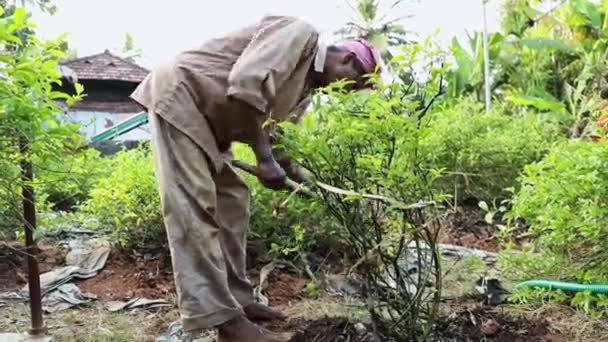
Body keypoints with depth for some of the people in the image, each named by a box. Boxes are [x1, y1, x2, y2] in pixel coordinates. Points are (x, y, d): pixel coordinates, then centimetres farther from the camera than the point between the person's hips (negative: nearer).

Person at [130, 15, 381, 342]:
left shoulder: (306, 84, 13)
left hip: (209, 121, 11)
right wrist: (265, 159, -25)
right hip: (179, 97, -11)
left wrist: (289, 169, -5)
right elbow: (246, 84, -28)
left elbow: (271, 128, 13)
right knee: (195, 207, -14)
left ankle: (237, 299, 15)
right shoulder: (299, 34, -16)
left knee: (231, 202, 8)